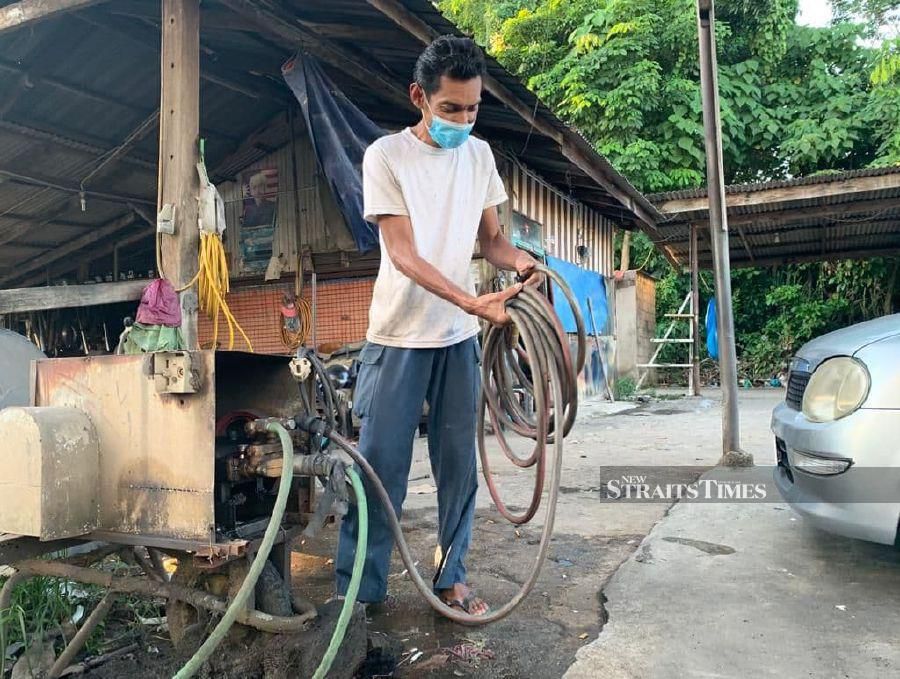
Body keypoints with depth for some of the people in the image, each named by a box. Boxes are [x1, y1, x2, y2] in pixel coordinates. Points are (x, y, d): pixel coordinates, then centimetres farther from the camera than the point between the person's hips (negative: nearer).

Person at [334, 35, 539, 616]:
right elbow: (402, 253, -17)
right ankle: (359, 590, 13)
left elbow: (489, 237, 11)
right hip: (399, 337, -4)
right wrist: (472, 301, -29)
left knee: (460, 464, 8)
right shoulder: (387, 155, -9)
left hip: (460, 338, 5)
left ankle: (451, 578, 23)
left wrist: (520, 260, -13)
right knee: (382, 466, -1)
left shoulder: (480, 155, 6)